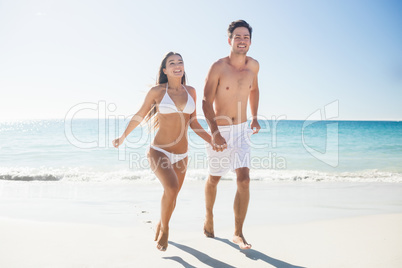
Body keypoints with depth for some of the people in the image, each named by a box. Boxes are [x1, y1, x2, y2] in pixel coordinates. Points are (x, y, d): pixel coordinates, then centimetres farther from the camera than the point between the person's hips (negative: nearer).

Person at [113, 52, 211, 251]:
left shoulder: (191, 91, 4)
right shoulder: (157, 91, -7)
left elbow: (193, 123, 8)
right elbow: (140, 115, 6)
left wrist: (213, 141, -1)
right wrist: (122, 137, 15)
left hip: (181, 155, 5)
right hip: (159, 151, -4)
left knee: (172, 195, 18)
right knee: (172, 188, -27)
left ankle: (161, 225, 49)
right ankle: (164, 228, 2)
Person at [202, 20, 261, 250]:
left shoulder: (253, 65, 0)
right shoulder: (218, 67, -15)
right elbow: (207, 102, -15)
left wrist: (255, 118, 16)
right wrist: (215, 133, -24)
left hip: (242, 130, 3)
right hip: (219, 131, -3)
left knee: (244, 180, -7)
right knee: (214, 179, 13)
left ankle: (238, 233, 4)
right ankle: (209, 216, 42)